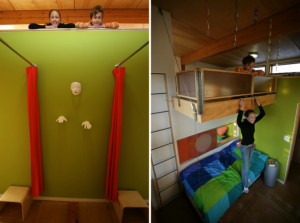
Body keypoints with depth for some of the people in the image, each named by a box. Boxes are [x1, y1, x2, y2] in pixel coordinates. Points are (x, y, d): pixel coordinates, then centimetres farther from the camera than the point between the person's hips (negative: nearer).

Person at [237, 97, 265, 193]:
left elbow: (262, 114, -8)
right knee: (246, 166, 4)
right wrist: (241, 108, -58)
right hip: (244, 147, -7)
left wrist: (258, 103, -18)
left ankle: (244, 176, 48)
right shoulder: (243, 124, -28)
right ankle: (245, 184, 23)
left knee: (247, 163, 25)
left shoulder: (253, 122, -8)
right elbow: (238, 122, -54)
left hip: (252, 146, 7)